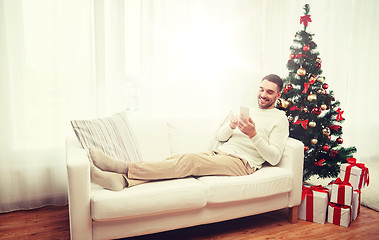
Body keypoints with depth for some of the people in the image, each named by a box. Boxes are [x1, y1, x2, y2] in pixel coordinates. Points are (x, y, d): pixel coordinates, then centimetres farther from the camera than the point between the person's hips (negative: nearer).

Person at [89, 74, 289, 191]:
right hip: (218, 154, 6)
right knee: (177, 159, -21)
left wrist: (254, 134, -16)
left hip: (241, 162, -6)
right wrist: (231, 125, -5)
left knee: (189, 160, -30)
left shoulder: (279, 118, 8)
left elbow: (274, 158, -4)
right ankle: (122, 179, -36)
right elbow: (220, 137, 17)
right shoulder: (247, 111, 27)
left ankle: (125, 167, -37)